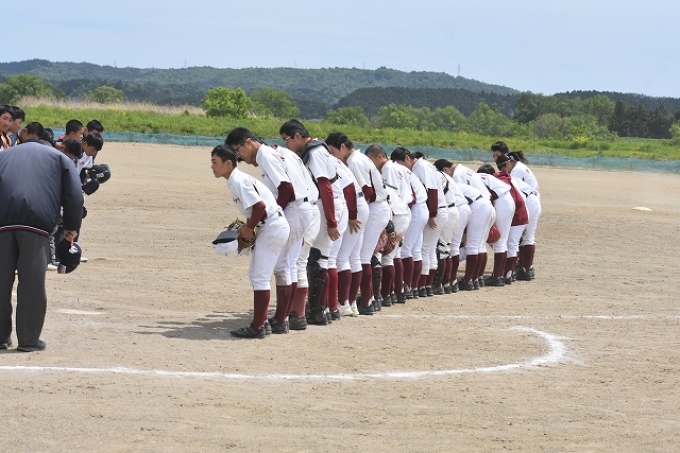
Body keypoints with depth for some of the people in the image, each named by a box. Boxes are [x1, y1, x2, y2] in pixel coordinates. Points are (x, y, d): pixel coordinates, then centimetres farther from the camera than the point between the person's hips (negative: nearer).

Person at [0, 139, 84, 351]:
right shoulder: (58, 157, 24)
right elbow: (74, 195, 10)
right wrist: (71, 227, 17)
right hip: (36, 220, -2)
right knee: (32, 284, 2)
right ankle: (29, 339, 3)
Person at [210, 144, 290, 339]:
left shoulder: (238, 181, -16)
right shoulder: (237, 180, 14)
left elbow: (260, 206, -23)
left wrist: (249, 228, -10)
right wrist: (248, 227, 12)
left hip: (272, 228, -11)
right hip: (270, 227, 11)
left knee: (260, 277, -7)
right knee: (255, 273, 16)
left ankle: (257, 327, -5)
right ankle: (261, 321, 21)